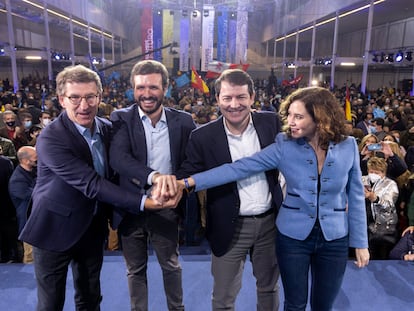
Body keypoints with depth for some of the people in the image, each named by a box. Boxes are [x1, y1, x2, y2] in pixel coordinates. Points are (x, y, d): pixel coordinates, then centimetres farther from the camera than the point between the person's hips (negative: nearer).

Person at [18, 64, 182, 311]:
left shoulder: (107, 128, -4)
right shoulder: (50, 139, -24)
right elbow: (91, 183, -30)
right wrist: (143, 202, -35)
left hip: (93, 227, 5)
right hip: (55, 228, -5)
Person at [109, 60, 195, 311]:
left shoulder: (182, 121, -4)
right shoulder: (121, 119, -8)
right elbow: (118, 158, -25)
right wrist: (154, 176, -40)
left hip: (166, 206, 1)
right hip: (130, 207, 0)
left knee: (171, 265, 20)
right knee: (136, 269, 19)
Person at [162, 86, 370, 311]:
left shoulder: (348, 147, -8)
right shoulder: (284, 145, -12)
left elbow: (355, 197, 1)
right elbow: (240, 168, -20)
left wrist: (360, 242, 3)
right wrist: (188, 182, -28)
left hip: (334, 239, 1)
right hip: (293, 236, -1)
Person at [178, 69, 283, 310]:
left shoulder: (271, 123, -4)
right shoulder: (203, 137, -11)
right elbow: (189, 177, -9)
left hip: (270, 221, 3)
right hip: (231, 227, -2)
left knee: (269, 288, 25)